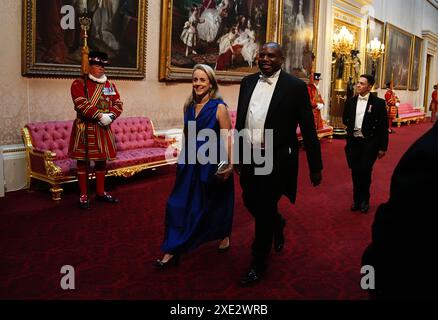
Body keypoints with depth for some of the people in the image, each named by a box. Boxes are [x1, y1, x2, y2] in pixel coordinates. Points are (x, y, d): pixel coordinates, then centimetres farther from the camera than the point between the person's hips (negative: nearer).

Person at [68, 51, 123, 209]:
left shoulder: (110, 85, 12)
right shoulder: (79, 84, -5)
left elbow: (118, 104, 6)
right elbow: (81, 104, -18)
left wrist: (110, 116, -14)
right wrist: (100, 116, -23)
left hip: (104, 129, 5)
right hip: (85, 129, -5)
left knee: (102, 160, 13)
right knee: (83, 161, 2)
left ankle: (100, 193, 26)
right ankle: (83, 196, 11)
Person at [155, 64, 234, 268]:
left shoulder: (219, 107, -12)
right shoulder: (188, 106, 4)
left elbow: (227, 138, -15)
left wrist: (229, 164, -20)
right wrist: (182, 159, 16)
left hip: (212, 163, -5)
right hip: (190, 163, 5)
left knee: (217, 203, 14)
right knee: (178, 205, 1)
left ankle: (224, 236, 42)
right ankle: (172, 251, 10)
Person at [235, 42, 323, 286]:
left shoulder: (295, 86, -8)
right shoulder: (248, 82, 7)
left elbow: (308, 129, -7)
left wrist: (316, 166, -6)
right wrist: (238, 154, 15)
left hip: (276, 160, -5)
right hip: (250, 157, 5)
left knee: (265, 210, 2)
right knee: (251, 202, 18)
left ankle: (259, 264, 23)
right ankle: (278, 224, 51)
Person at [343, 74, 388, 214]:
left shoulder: (378, 103, -7)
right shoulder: (350, 102, 5)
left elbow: (383, 126, -6)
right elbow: (345, 119, 20)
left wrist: (383, 147, -7)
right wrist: (352, 128, 3)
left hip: (369, 143, -4)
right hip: (353, 142, 4)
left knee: (365, 171, -5)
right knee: (355, 172, 9)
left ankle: (365, 200, 15)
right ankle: (357, 199, 23)